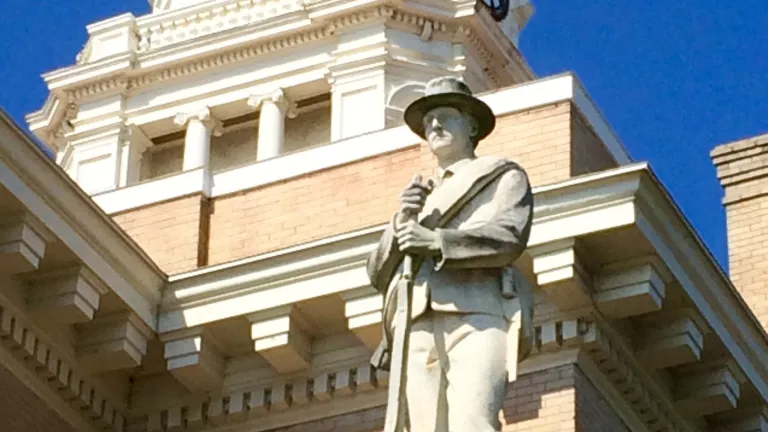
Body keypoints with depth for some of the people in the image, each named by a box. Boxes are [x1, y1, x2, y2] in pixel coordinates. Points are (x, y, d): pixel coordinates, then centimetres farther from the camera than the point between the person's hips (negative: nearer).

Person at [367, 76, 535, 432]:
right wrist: (400, 223, 5)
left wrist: (437, 241, -13)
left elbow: (509, 238, -1)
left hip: (477, 320, -4)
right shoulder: (421, 197, 35)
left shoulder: (503, 176, 20)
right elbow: (379, 274, 24)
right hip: (420, 331, 4)